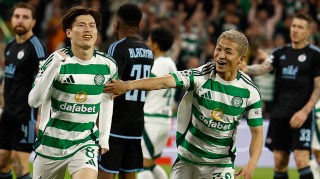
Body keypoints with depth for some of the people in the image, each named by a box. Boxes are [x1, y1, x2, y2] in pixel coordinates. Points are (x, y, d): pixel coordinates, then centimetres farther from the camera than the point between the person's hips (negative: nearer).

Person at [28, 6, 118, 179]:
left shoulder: (108, 65, -5)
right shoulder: (57, 60, -15)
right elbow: (34, 101, -23)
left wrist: (104, 138, 10)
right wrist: (55, 65, -32)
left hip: (86, 142, 1)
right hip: (51, 142, -1)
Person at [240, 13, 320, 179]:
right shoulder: (281, 53, 11)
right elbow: (263, 68, -4)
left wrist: (305, 111, -14)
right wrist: (246, 68, -26)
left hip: (300, 115, -5)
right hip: (279, 114, 5)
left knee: (301, 160, -12)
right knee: (279, 161, 6)